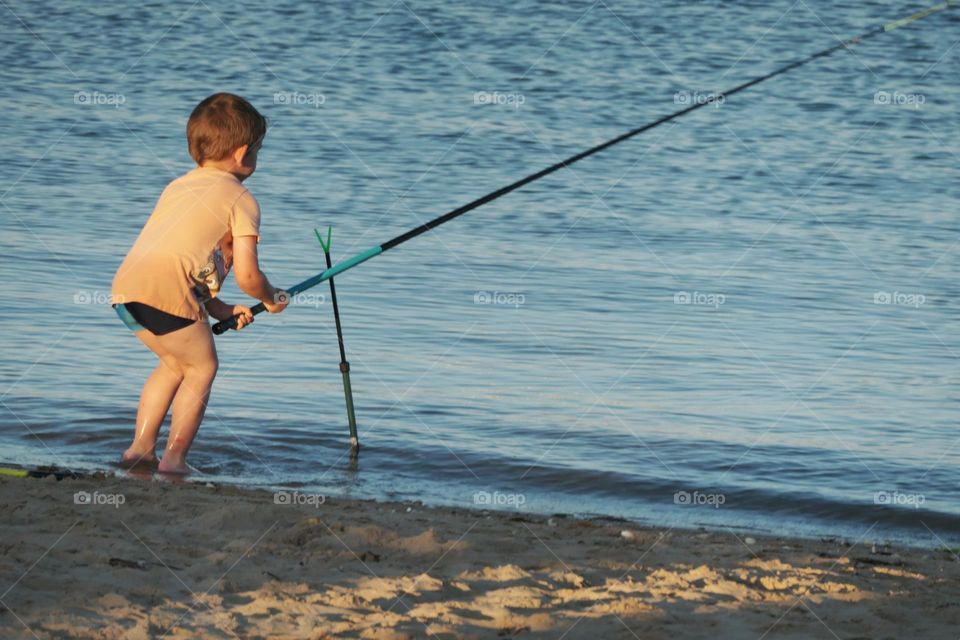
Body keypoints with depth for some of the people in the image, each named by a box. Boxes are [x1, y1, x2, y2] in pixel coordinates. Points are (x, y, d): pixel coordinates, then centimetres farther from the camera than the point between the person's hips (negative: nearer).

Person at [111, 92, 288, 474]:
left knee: (174, 364, 27)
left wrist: (220, 309, 31)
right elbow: (246, 275, 0)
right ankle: (174, 458, 7)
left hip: (125, 285, 7)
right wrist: (272, 299, 22)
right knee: (202, 367, 13)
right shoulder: (240, 199, 7)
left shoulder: (177, 187, 30)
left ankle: (141, 447, 24)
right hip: (165, 292, -7)